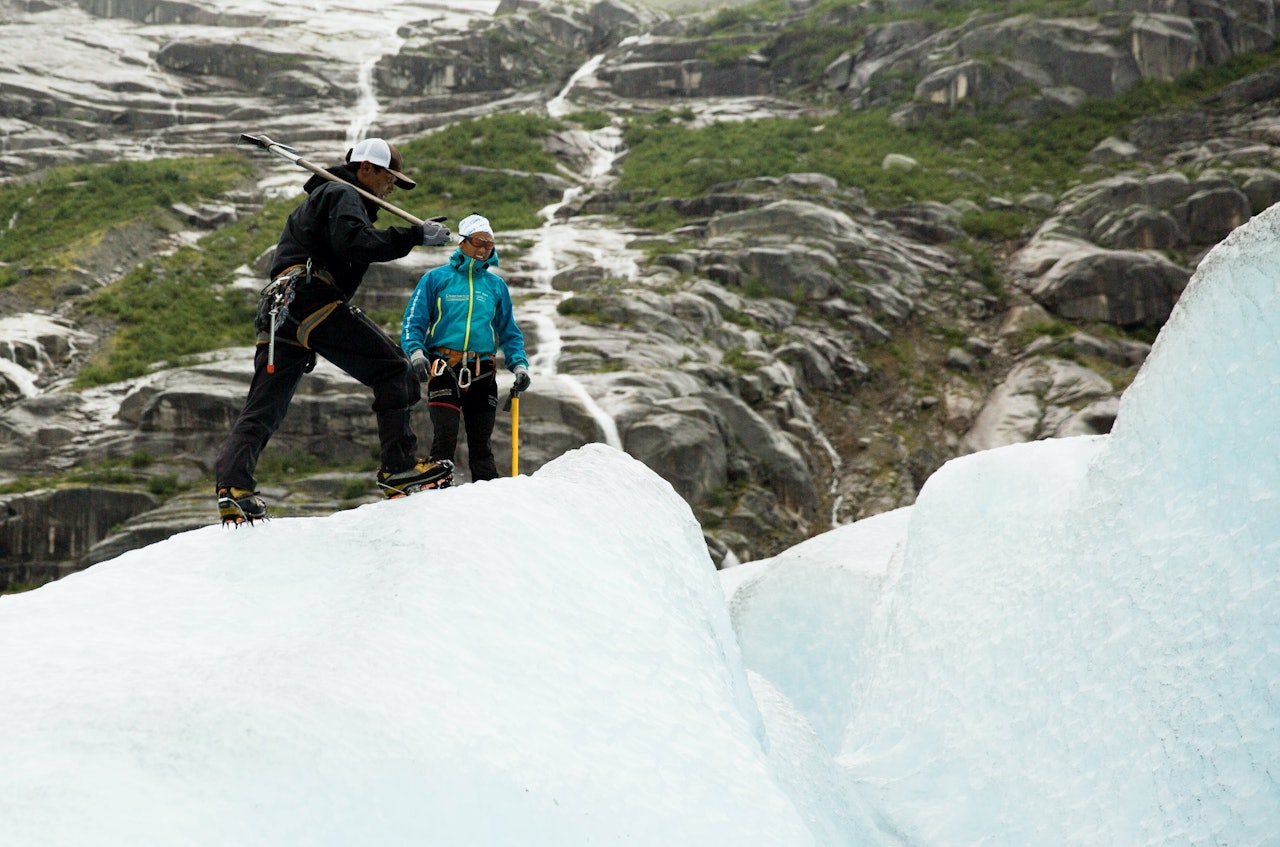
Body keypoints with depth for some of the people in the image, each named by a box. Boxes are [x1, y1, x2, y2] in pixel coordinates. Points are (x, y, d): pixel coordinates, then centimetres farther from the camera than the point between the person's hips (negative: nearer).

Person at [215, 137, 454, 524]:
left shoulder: (320, 198, 35)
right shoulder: (343, 195, 1)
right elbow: (353, 243, -17)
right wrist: (416, 235, -16)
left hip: (278, 310, 10)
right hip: (312, 300, -10)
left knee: (262, 409, 4)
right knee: (392, 369, -6)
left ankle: (232, 487, -9)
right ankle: (399, 465, -11)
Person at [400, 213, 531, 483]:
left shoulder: (496, 286, 16)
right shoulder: (436, 278, 7)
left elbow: (509, 332, 20)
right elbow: (413, 321, 4)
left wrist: (519, 364, 4)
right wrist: (416, 352, -15)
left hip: (482, 373, 3)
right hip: (444, 369, -3)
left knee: (481, 445, 5)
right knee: (445, 437, -14)